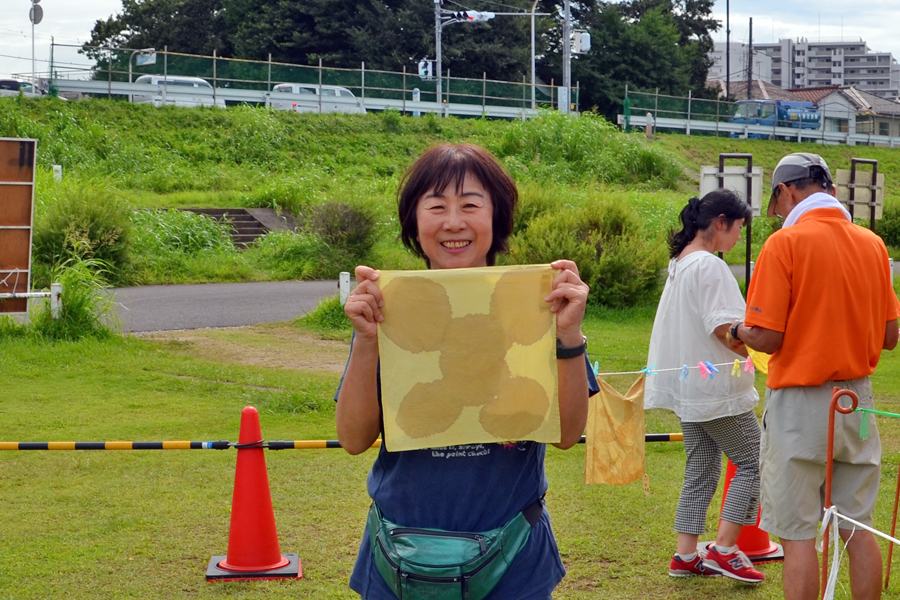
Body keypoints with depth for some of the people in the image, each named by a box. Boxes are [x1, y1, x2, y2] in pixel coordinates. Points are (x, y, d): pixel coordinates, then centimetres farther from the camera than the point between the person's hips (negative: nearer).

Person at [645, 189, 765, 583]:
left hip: (690, 385, 10)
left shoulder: (679, 263, 13)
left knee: (700, 471, 13)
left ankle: (686, 556, 14)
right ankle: (724, 550, 1)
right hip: (717, 388, -10)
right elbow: (723, 329, -23)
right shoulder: (710, 266, -17)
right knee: (752, 462, 1)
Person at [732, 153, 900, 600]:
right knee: (858, 528, 13)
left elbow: (766, 338, -16)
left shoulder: (785, 243, -12)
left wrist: (737, 330, 5)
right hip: (856, 402, 6)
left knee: (798, 533, 2)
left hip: (800, 405, -5)